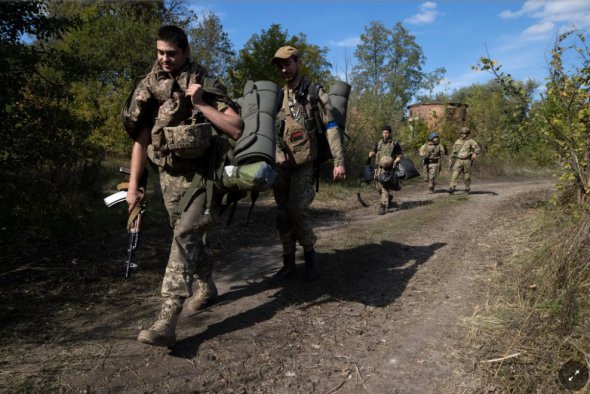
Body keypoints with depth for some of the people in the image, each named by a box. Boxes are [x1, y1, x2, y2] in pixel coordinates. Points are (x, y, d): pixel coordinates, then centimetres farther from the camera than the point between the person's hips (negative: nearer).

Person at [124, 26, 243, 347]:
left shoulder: (206, 85, -7)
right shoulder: (149, 88, 5)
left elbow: (236, 130, -15)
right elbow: (141, 139, 5)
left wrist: (200, 104, -22)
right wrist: (133, 185, 1)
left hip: (198, 174, -5)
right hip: (167, 175, 5)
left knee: (185, 237, -17)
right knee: (186, 236, 16)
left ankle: (167, 320, -19)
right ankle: (206, 286, 40)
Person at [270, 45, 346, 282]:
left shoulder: (315, 93, -2)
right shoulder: (278, 97, 13)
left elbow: (331, 127, -9)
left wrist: (339, 161, -17)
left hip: (304, 164, -5)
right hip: (281, 165, 5)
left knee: (297, 209, -18)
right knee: (283, 213, 6)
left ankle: (310, 253, 6)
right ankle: (288, 263, 17)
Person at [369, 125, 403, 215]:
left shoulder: (395, 144, -2)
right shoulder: (379, 143, 13)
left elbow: (399, 156, 0)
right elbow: (374, 152, 23)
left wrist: (395, 162, -19)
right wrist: (371, 154, -1)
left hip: (388, 168, -6)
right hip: (379, 168, 6)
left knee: (384, 187, -15)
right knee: (379, 187, 14)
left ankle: (383, 207, -15)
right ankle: (389, 199, 38)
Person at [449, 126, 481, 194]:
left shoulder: (471, 141, 2)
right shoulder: (457, 141, 14)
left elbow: (477, 148, -11)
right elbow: (453, 151, 20)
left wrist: (475, 153, -31)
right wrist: (450, 159, 13)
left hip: (467, 160, -2)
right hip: (458, 160, 2)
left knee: (466, 176, 5)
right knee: (455, 174, -13)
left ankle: (467, 189, 21)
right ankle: (452, 188, -19)